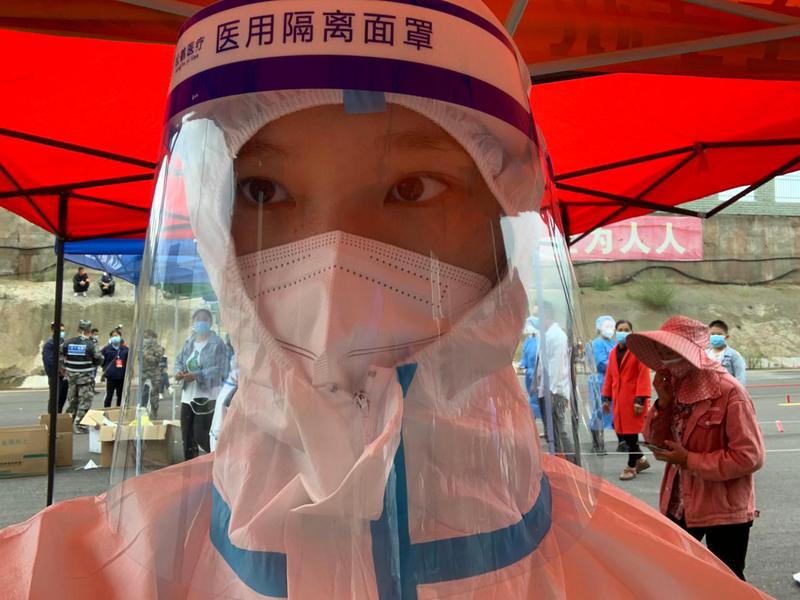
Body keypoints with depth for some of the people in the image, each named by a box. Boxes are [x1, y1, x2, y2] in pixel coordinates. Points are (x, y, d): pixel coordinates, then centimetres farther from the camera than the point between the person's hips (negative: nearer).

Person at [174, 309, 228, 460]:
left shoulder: (217, 343, -7)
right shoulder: (188, 343, 13)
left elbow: (220, 369, -15)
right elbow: (178, 360, 14)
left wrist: (197, 376, -25)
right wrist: (178, 372, -10)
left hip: (207, 396, -7)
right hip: (188, 395, 7)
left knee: (201, 435, -11)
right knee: (187, 437, 9)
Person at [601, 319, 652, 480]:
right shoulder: (613, 352, 12)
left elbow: (644, 376, -14)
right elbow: (609, 376, 15)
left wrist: (640, 399, -19)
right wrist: (606, 398, 12)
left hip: (633, 399, -6)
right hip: (618, 399, 6)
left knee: (631, 432, 0)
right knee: (621, 431, 8)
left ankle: (631, 467, 14)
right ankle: (640, 459, 28)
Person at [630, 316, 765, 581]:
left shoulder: (729, 392, -21)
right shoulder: (676, 385, 1)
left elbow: (750, 457, -24)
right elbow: (655, 439, 4)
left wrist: (689, 460, -21)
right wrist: (663, 402, -13)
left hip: (724, 510, -7)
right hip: (679, 504, 7)